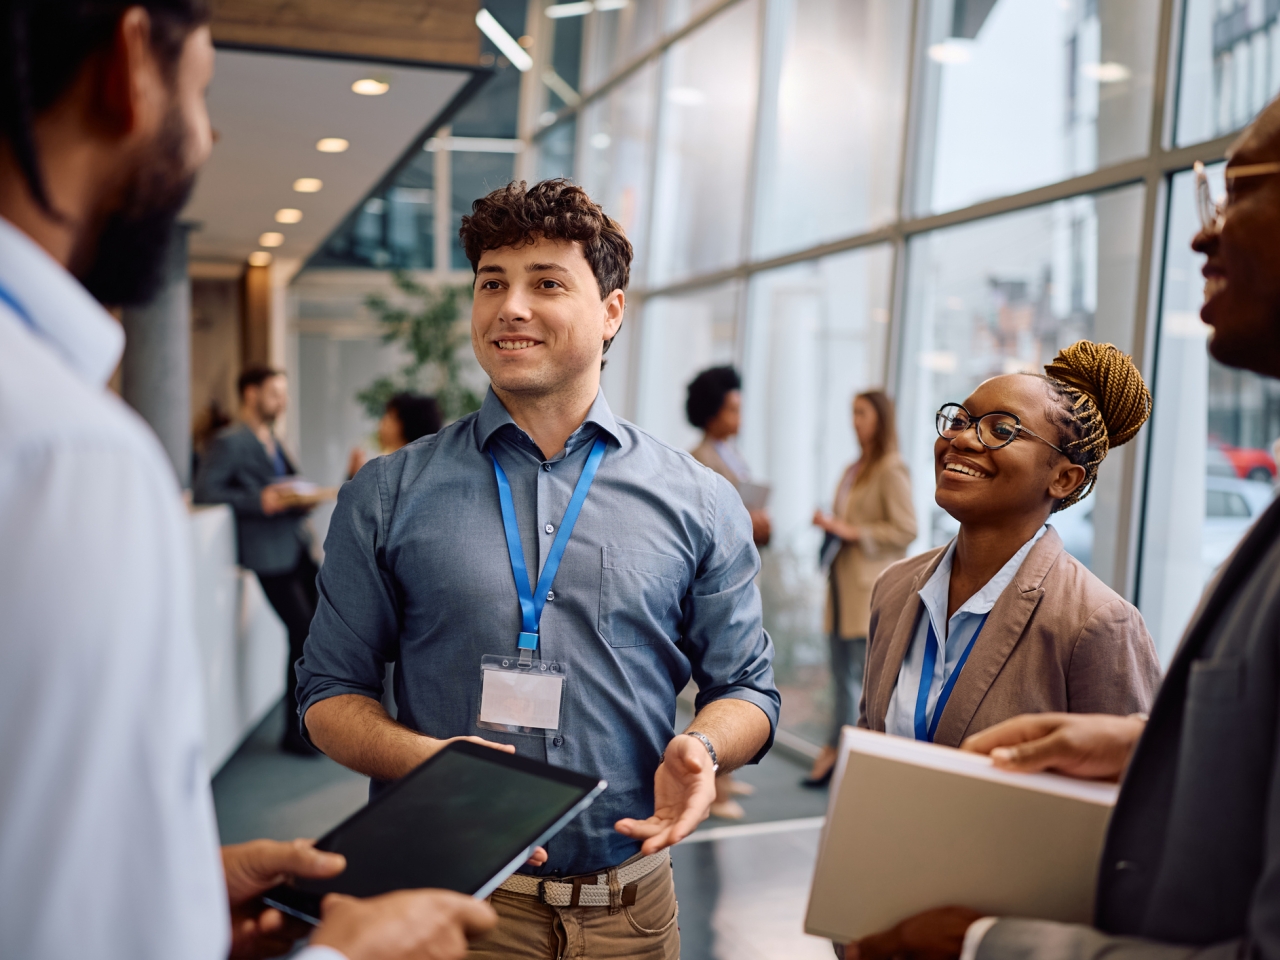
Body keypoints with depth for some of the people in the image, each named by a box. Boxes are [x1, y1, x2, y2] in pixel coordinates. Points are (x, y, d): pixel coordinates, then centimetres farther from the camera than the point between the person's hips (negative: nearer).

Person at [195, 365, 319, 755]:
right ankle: (295, 732, 3)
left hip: (298, 545, 8)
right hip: (269, 551, -8)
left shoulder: (272, 440, 20)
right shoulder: (229, 442, -7)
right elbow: (203, 491, -16)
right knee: (303, 635, -10)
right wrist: (261, 502, -22)